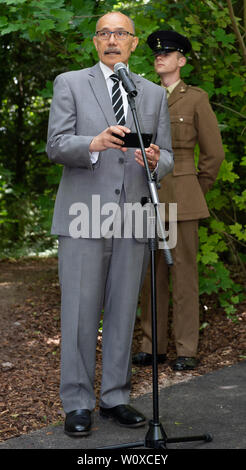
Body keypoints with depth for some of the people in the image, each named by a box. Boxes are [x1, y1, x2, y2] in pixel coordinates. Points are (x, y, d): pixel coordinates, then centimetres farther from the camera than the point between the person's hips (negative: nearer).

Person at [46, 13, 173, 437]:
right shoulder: (69, 84, 6)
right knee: (80, 311, -1)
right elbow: (55, 146, -5)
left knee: (123, 311, 7)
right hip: (83, 216, -3)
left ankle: (114, 398, 18)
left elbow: (168, 158, 12)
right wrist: (95, 143, -25)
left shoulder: (154, 94, 15)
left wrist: (154, 161, -12)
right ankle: (77, 403, 9)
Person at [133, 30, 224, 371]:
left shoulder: (196, 99, 0)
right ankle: (152, 346, 15)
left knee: (183, 273, -2)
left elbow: (213, 153, 1)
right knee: (151, 274, 7)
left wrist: (195, 192, 5)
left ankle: (186, 350, 6)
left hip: (181, 197, -5)